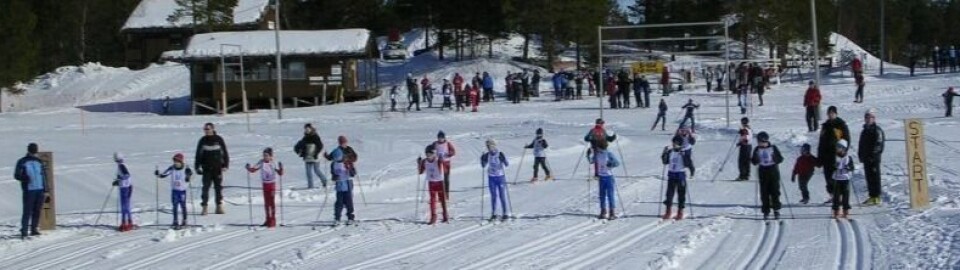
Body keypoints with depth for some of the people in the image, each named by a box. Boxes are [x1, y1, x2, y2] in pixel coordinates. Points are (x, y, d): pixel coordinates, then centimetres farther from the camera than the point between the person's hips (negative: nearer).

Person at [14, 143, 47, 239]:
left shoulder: (40, 162, 13)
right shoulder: (22, 162, 1)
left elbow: (44, 176, 16)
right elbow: (16, 175, -1)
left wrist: (45, 190, 11)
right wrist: (25, 178, -22)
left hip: (40, 190, 4)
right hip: (29, 190, -4)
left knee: (37, 211, 6)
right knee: (27, 211, -9)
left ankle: (34, 229, 15)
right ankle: (24, 231, -9)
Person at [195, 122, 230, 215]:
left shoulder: (219, 140, 1)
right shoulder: (203, 141, 4)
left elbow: (225, 153, 5)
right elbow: (198, 155, 8)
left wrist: (225, 165, -1)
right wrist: (197, 167, 1)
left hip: (217, 168, 0)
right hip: (207, 169, 0)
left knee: (218, 187, 4)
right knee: (206, 187, -5)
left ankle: (219, 206, 12)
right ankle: (204, 207, -4)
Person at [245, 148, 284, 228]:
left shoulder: (273, 163, -12)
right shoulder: (261, 162, -2)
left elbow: (280, 173, -17)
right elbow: (253, 169, 0)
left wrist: (281, 168, -35)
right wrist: (249, 168, -19)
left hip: (272, 184, -4)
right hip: (265, 184, 4)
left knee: (271, 202, -4)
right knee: (266, 203, 9)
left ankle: (273, 220, 1)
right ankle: (268, 219, 20)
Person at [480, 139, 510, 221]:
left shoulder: (500, 154, -11)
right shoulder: (487, 155, 1)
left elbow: (507, 165, -12)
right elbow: (484, 166, 8)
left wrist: (504, 160, -30)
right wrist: (482, 160, -8)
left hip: (500, 177, -3)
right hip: (491, 177, 4)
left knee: (502, 196, -1)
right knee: (493, 196, 6)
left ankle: (505, 213, 8)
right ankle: (493, 214, 12)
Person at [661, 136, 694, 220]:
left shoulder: (684, 153, -9)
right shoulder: (670, 152, 5)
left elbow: (689, 162, -10)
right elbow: (665, 162, 10)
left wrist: (692, 170, -24)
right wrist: (665, 154, -3)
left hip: (680, 175, -4)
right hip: (671, 174, 4)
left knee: (681, 194, 3)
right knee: (669, 193, 3)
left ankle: (680, 212, 11)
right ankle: (668, 212, 11)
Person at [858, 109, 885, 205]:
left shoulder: (877, 130, -10)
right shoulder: (865, 130, 17)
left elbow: (879, 144, -17)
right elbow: (861, 145, 22)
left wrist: (873, 155, -20)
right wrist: (860, 155, 13)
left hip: (874, 158, -9)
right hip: (866, 158, 9)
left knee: (875, 177, -6)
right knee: (869, 177, 11)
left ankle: (876, 197, -3)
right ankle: (872, 196, 17)